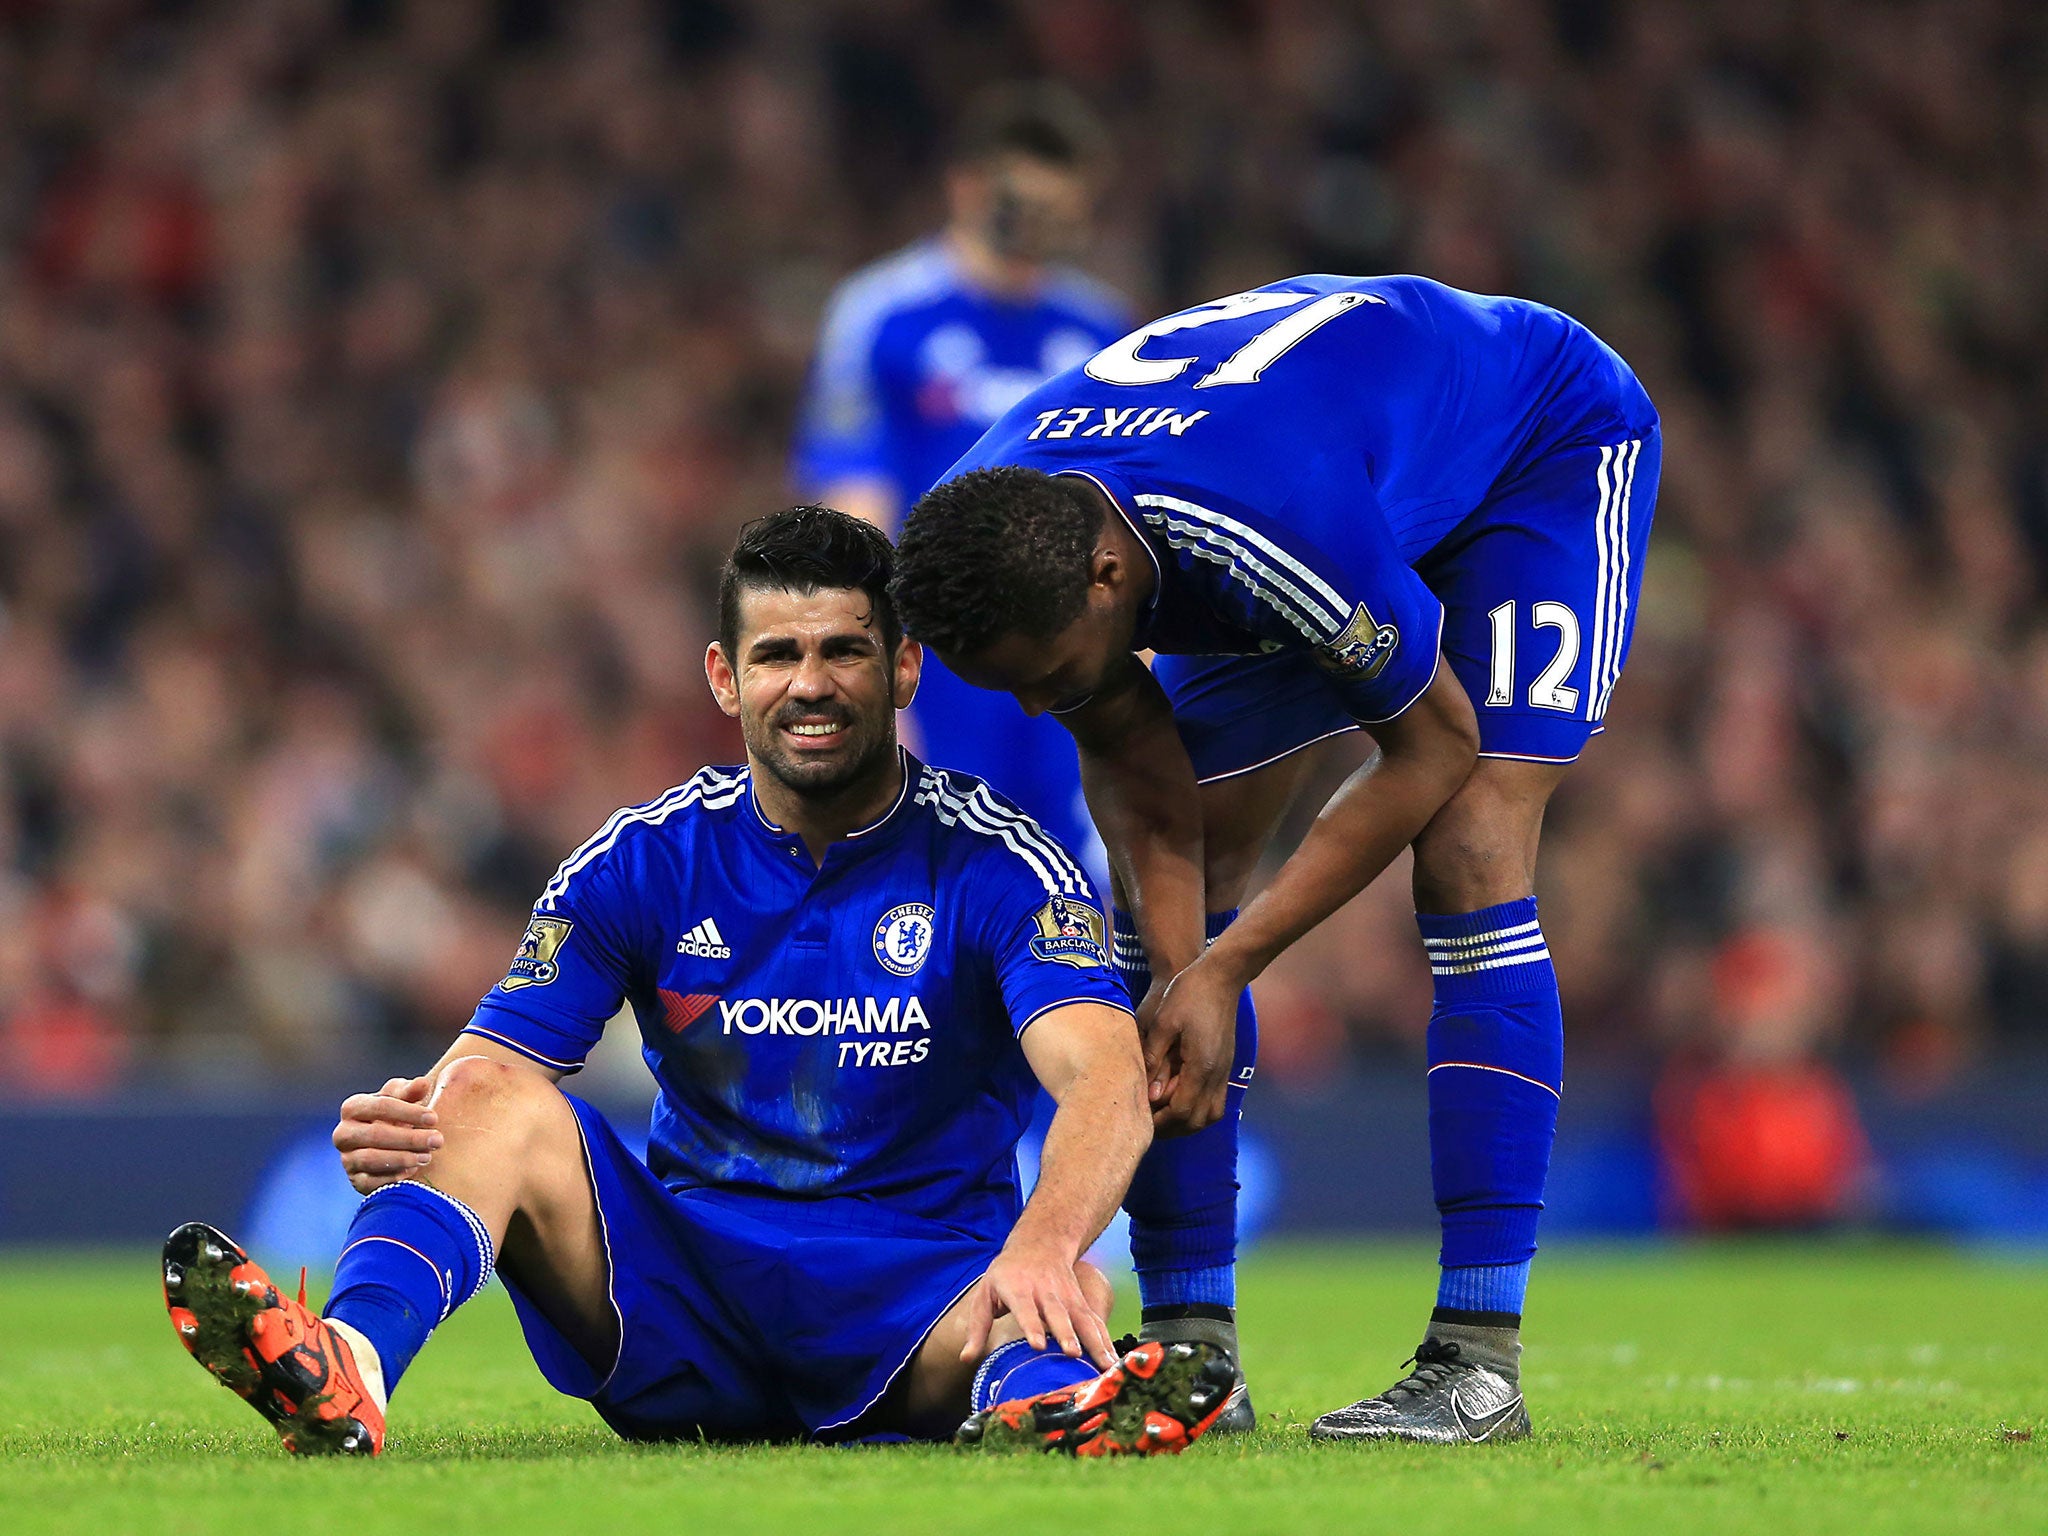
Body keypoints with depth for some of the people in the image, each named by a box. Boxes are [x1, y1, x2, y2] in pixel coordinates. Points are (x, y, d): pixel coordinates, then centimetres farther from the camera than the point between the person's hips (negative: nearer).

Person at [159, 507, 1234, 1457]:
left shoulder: (992, 864, -5)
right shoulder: (644, 859, 4)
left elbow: (1107, 1076, -22)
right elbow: (481, 1070, -2)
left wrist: (1044, 1244, -45)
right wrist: (394, 1129, -29)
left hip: (915, 1307, -2)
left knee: (1064, 1298, -35)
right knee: (500, 1101, -23)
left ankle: (1039, 1402, -73)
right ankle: (345, 1368, -51)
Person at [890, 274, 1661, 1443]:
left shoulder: (1271, 525, -45)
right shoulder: (992, 537, -25)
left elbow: (1433, 745, -29)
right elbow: (1140, 777, -11)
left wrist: (1225, 966, -28)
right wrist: (1178, 977, -27)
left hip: (1545, 450, -7)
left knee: (1470, 866, -23)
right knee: (1169, 886, -3)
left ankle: (1478, 1360, -21)